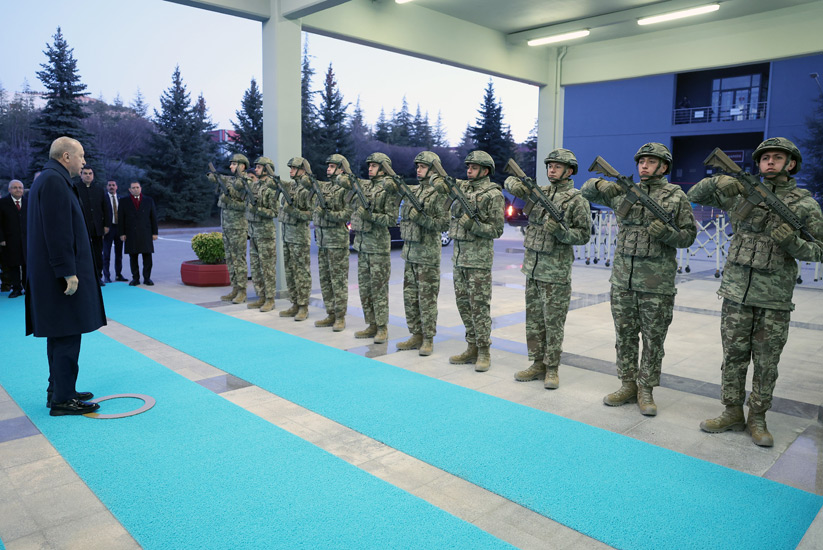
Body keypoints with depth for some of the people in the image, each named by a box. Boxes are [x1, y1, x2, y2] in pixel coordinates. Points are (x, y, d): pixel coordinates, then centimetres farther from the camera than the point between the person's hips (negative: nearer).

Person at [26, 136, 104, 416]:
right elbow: (57, 231, -21)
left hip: (51, 274, 11)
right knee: (66, 335, -4)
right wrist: (67, 272, -21)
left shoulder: (48, 179, 18)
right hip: (60, 274, -11)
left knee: (61, 336, 16)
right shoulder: (54, 181, -15)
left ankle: (59, 392, 26)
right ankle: (62, 400, 3)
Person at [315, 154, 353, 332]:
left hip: (337, 240, -8)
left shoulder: (346, 189, -8)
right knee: (325, 279, 11)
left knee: (338, 280, -3)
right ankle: (330, 315, 20)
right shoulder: (323, 186, 15)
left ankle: (340, 317, 4)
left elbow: (348, 214, -15)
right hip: (322, 239, 8)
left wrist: (329, 214, -23)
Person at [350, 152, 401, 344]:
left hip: (378, 244, -7)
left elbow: (392, 219, -12)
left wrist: (371, 216, -22)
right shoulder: (363, 185, 12)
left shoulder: (388, 189, -7)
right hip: (361, 242, 7)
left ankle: (382, 327, 4)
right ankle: (371, 325, 19)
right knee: (364, 286, 10)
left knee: (379, 287, -4)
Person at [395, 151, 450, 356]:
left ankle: (428, 339, 8)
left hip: (428, 255, -8)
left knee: (427, 299, -2)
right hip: (410, 253, 8)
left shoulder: (439, 193, -9)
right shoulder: (413, 191, 14)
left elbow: (444, 224, -15)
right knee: (410, 296, 11)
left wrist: (420, 217, -22)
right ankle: (416, 335, 22)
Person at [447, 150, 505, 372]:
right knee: (463, 302, 11)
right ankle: (472, 348, 21)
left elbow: (497, 230, -10)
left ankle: (484, 352, 6)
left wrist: (473, 225, -21)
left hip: (479, 257, -7)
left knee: (479, 305, -4)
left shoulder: (493, 194, -8)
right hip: (459, 254, 7)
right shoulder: (463, 187, 12)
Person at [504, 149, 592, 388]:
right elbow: (511, 182, 22)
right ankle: (538, 364, 22)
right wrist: (515, 183, -2)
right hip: (532, 267, 6)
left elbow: (584, 235, -6)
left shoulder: (577, 200, -5)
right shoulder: (539, 191, 11)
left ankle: (552, 369, 11)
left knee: (553, 323, 0)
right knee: (534, 320, 11)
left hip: (556, 272, -6)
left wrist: (559, 231, -23)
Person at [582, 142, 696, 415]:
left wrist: (666, 233, -19)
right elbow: (587, 190, 15)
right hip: (622, 279, 3)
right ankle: (628, 385, 23)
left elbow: (689, 236, 1)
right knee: (624, 335, 10)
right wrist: (601, 185, -8)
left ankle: (645, 390, 17)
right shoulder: (626, 190, 9)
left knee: (653, 339, 5)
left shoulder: (676, 196, 1)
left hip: (657, 283, -3)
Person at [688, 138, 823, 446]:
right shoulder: (742, 194, 6)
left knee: (766, 362, 7)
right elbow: (694, 196, 11)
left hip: (775, 299, -1)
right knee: (733, 356, 8)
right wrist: (716, 182, -9)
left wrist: (791, 241, -18)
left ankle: (757, 418, 20)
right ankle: (732, 413, 20)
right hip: (736, 292, 2)